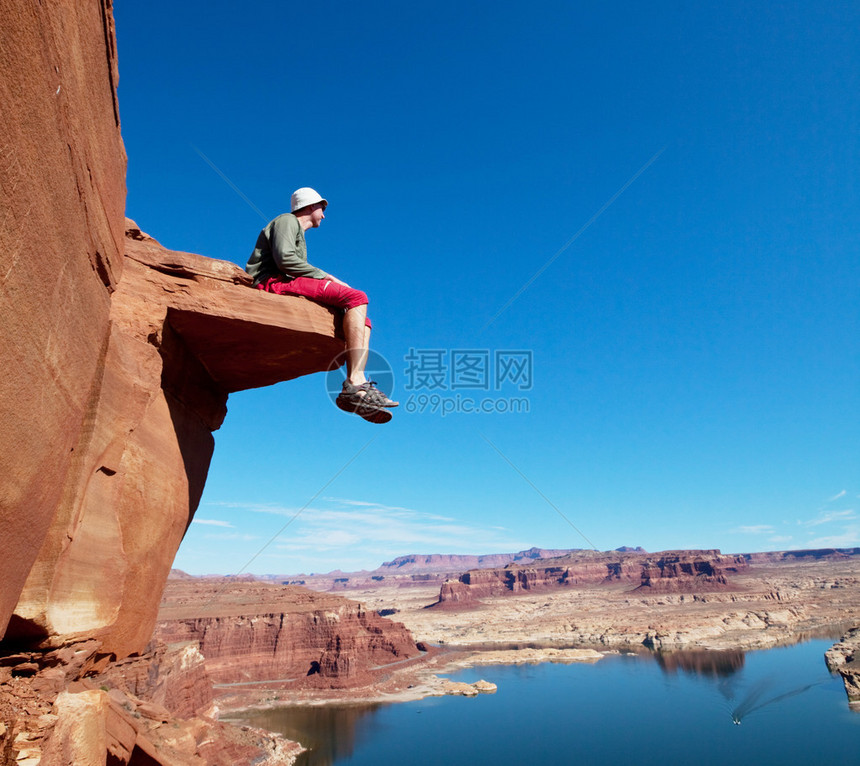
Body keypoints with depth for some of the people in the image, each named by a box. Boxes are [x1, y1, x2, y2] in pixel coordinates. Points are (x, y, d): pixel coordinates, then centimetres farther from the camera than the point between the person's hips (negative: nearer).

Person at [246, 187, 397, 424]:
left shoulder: (298, 235, 38)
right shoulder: (286, 221, 10)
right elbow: (284, 259, -10)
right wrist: (328, 278, -10)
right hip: (273, 283, -9)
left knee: (363, 322, -3)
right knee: (356, 298, -25)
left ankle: (356, 389, -25)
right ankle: (355, 384, -40)